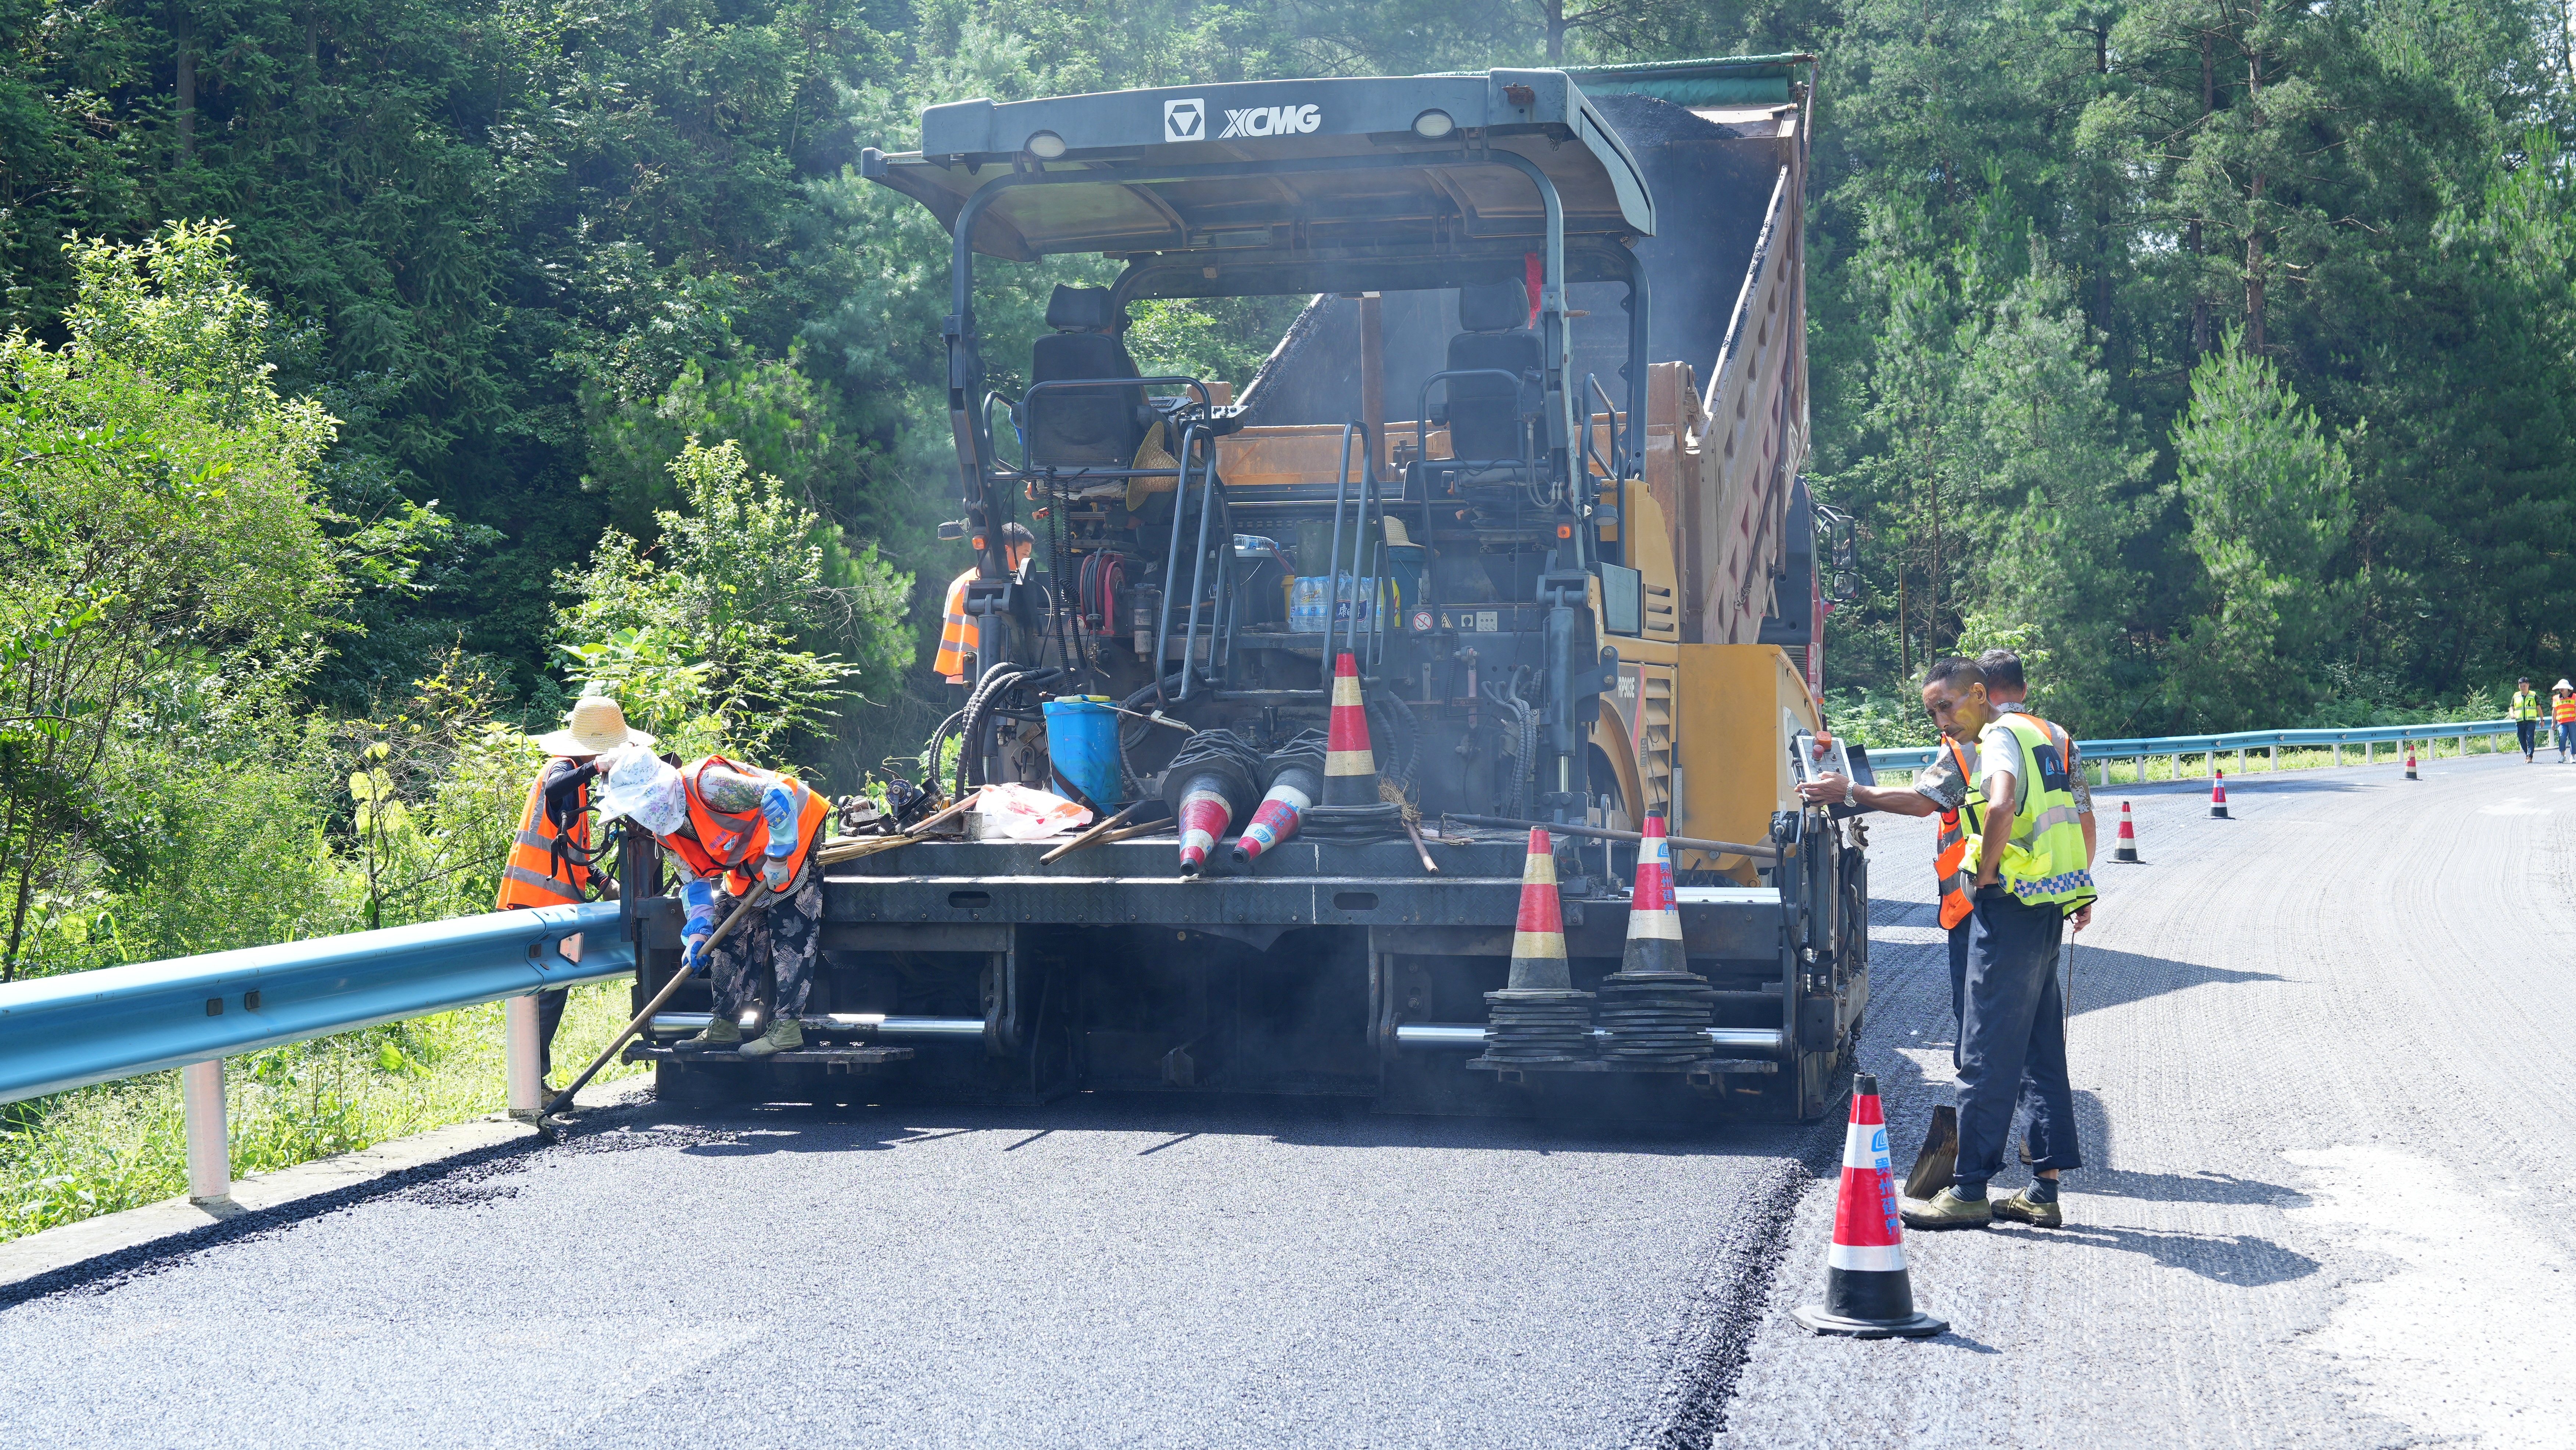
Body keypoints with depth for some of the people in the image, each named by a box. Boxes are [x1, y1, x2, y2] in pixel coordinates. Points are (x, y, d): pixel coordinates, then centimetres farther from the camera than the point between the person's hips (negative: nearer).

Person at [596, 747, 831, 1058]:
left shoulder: (706, 784, -32)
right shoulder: (666, 831, -1)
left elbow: (779, 797, -35)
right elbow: (695, 880, 5)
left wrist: (779, 857, -29)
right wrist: (697, 933, -9)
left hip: (795, 838, -10)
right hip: (749, 865, 10)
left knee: (789, 935, -15)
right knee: (733, 937, 7)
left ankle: (787, 1027, -14)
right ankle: (725, 1027, 12)